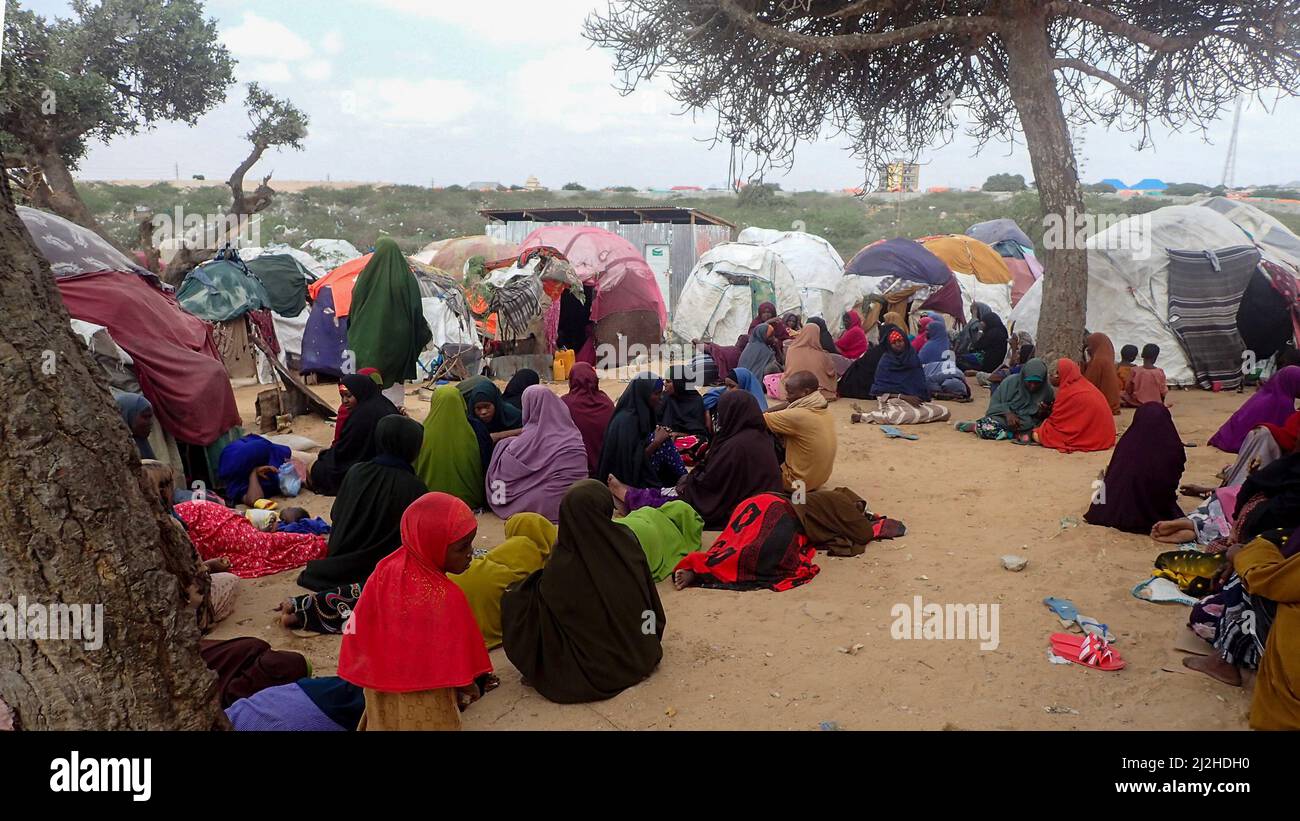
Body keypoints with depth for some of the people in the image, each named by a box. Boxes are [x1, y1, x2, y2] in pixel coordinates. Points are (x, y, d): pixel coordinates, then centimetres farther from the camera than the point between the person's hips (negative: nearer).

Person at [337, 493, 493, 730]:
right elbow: (454, 665, -21)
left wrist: (369, 672, 10)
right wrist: (468, 686, -3)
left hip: (380, 686, 6)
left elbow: (361, 629, -2)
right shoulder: (445, 597, -31)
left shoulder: (386, 570, -12)